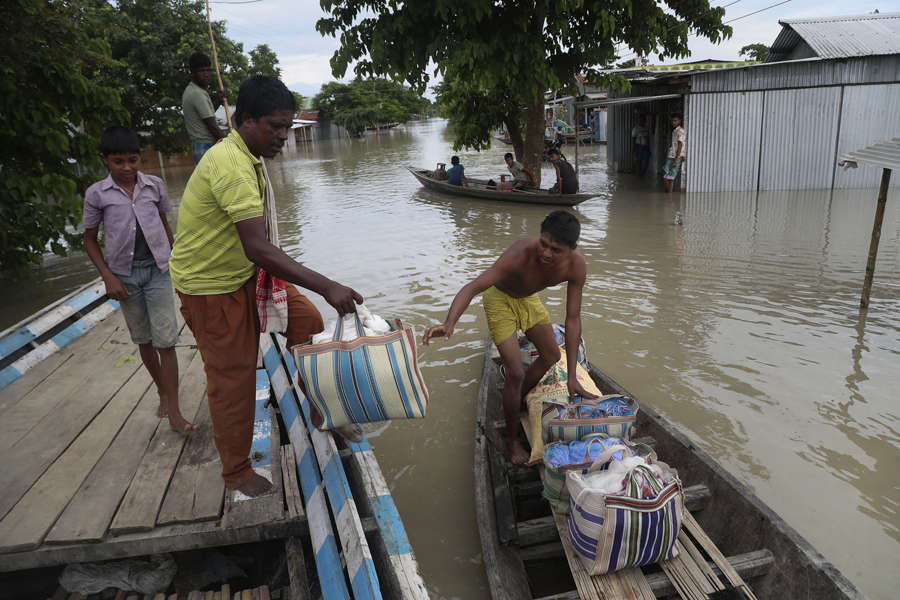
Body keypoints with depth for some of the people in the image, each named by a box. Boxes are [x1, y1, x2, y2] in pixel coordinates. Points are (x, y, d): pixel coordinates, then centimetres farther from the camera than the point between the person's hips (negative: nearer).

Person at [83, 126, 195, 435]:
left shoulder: (154, 185, 0)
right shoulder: (97, 194, -3)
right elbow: (90, 239, 4)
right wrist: (108, 277, -5)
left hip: (157, 270, 0)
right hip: (125, 275, 1)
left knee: (165, 341, -5)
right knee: (144, 340, 12)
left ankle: (174, 412, -1)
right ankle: (163, 392, 32)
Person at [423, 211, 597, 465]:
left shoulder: (576, 265, -26)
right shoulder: (520, 255, -42)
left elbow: (573, 319, -20)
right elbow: (472, 287, -48)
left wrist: (572, 377, -21)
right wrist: (449, 324, -67)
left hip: (528, 297, 6)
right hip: (499, 298, -6)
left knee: (551, 355, 17)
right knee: (516, 373, -11)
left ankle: (515, 402, 39)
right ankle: (511, 441, 10)